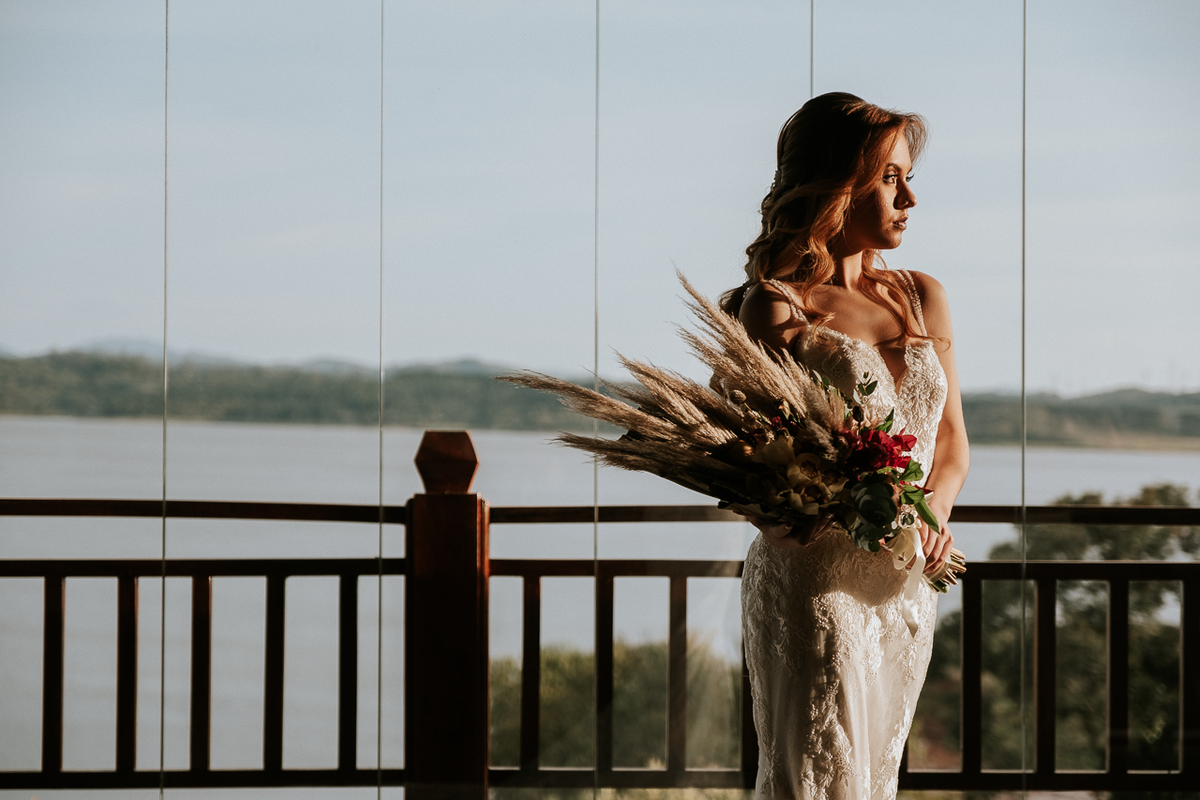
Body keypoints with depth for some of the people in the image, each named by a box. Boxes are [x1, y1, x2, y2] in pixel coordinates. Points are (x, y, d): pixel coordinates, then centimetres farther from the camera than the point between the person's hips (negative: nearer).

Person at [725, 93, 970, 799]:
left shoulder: (923, 298, 11)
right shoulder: (774, 308, -8)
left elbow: (951, 440, 14)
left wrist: (933, 513, -7)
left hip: (907, 584, 6)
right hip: (813, 582, -6)